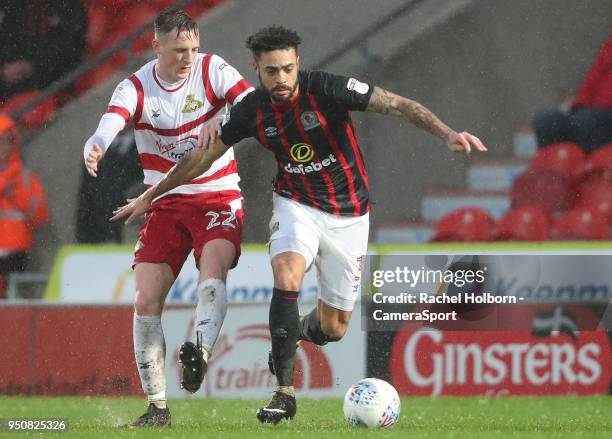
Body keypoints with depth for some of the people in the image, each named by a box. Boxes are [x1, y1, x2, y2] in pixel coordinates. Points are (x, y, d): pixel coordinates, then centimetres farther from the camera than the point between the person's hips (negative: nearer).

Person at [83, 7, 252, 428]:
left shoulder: (213, 70, -7)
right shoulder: (135, 89, -7)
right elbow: (109, 126, -26)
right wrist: (94, 149, -50)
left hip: (217, 199, -2)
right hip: (165, 204, 2)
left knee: (213, 268, -31)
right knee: (146, 302, -5)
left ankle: (199, 352, -48)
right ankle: (157, 406, 2)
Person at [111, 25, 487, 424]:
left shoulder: (326, 89, -20)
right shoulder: (252, 110, -9)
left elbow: (398, 105, -22)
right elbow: (203, 157, 5)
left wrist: (447, 133, -37)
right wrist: (149, 197, 11)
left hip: (348, 213, -1)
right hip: (297, 205, 1)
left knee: (333, 329, 2)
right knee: (286, 273, -31)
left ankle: (301, 331, 42)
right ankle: (285, 392, -27)